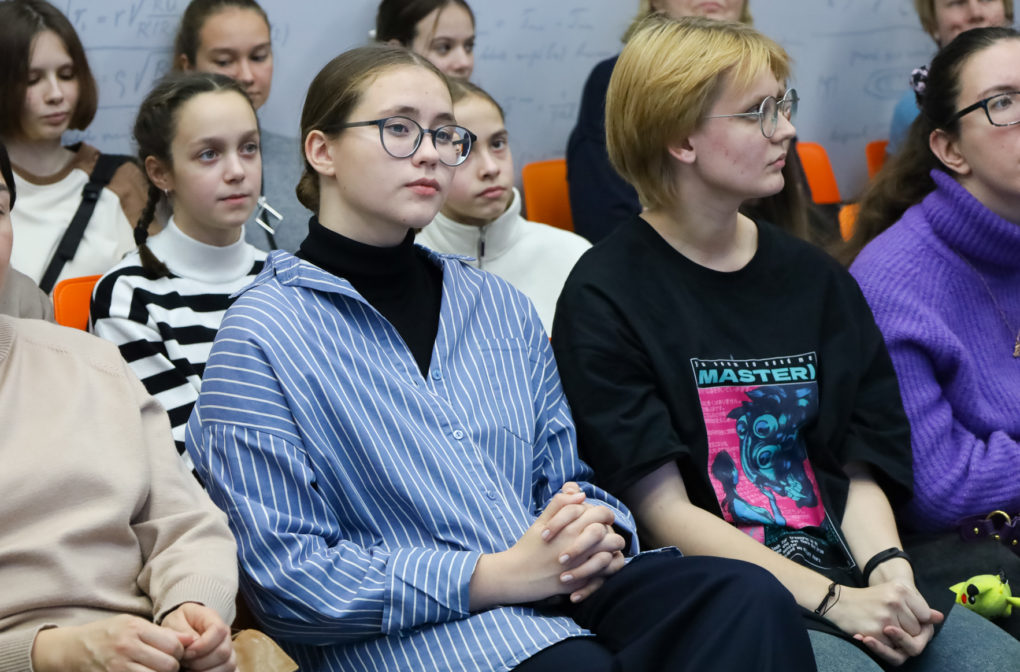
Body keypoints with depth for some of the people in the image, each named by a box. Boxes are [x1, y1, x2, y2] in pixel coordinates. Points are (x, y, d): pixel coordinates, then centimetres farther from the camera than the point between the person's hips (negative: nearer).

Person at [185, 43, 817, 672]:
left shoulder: (502, 307, 21)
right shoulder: (261, 337, -1)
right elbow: (287, 576, -8)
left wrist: (600, 537, -4)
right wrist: (499, 575, -16)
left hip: (566, 597, 7)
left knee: (750, 596, -24)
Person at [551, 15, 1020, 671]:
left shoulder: (813, 277, 13)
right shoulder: (605, 298, -4)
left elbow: (859, 468, 11)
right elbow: (666, 512, -8)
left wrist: (887, 568, -10)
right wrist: (833, 602, -15)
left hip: (846, 573, 5)